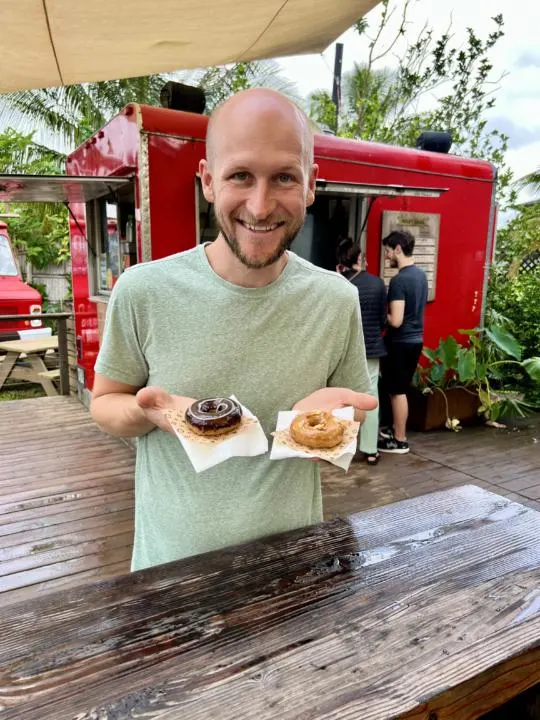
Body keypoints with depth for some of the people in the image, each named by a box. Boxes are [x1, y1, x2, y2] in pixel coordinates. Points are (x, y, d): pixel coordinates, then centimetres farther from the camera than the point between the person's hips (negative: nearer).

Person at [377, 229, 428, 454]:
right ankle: (397, 430, 30)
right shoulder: (421, 274, 8)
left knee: (397, 392, 1)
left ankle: (400, 441, 11)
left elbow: (396, 321, -25)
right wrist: (390, 309, 14)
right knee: (401, 389, 19)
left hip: (401, 342, -9)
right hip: (415, 339, 9)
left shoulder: (399, 280, -21)